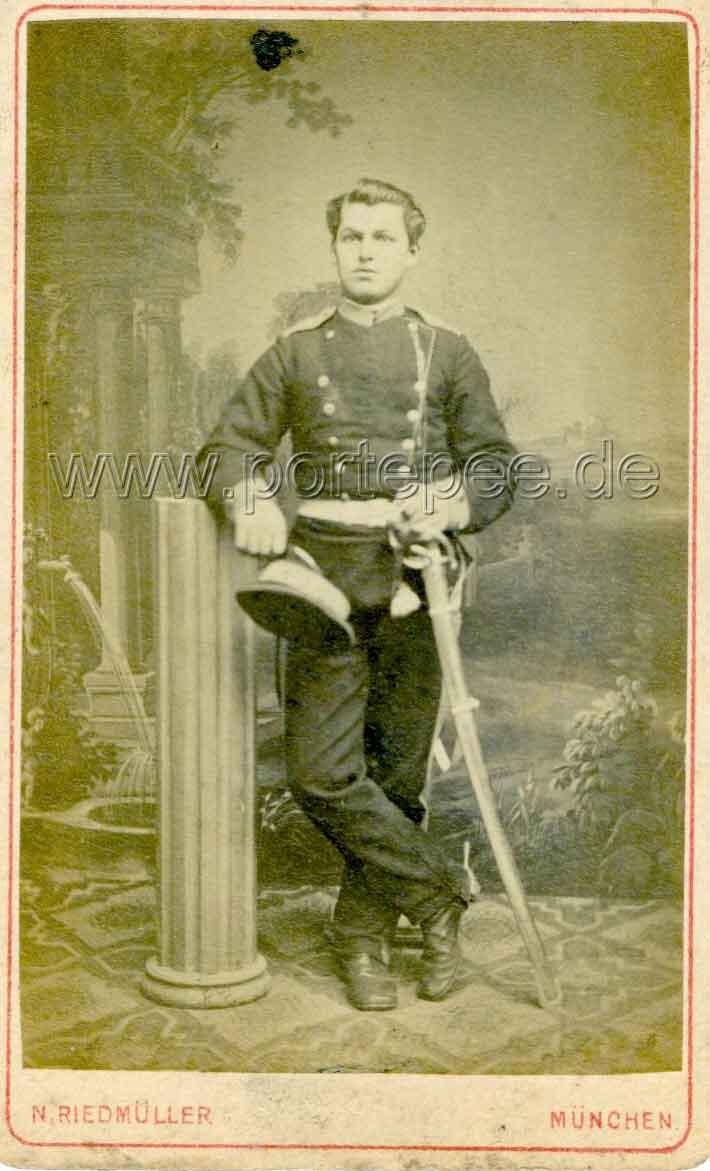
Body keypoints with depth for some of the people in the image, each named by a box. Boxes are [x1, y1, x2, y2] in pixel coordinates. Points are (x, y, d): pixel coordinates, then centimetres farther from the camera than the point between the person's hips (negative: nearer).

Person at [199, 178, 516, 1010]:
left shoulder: (446, 353, 10)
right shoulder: (295, 352, 12)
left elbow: (497, 464, 8)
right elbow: (232, 443, 10)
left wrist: (455, 502, -14)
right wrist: (251, 500, -13)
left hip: (414, 583, 0)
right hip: (324, 583, 1)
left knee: (396, 771, 5)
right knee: (322, 772, -7)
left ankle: (364, 934, 24)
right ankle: (439, 890, 13)